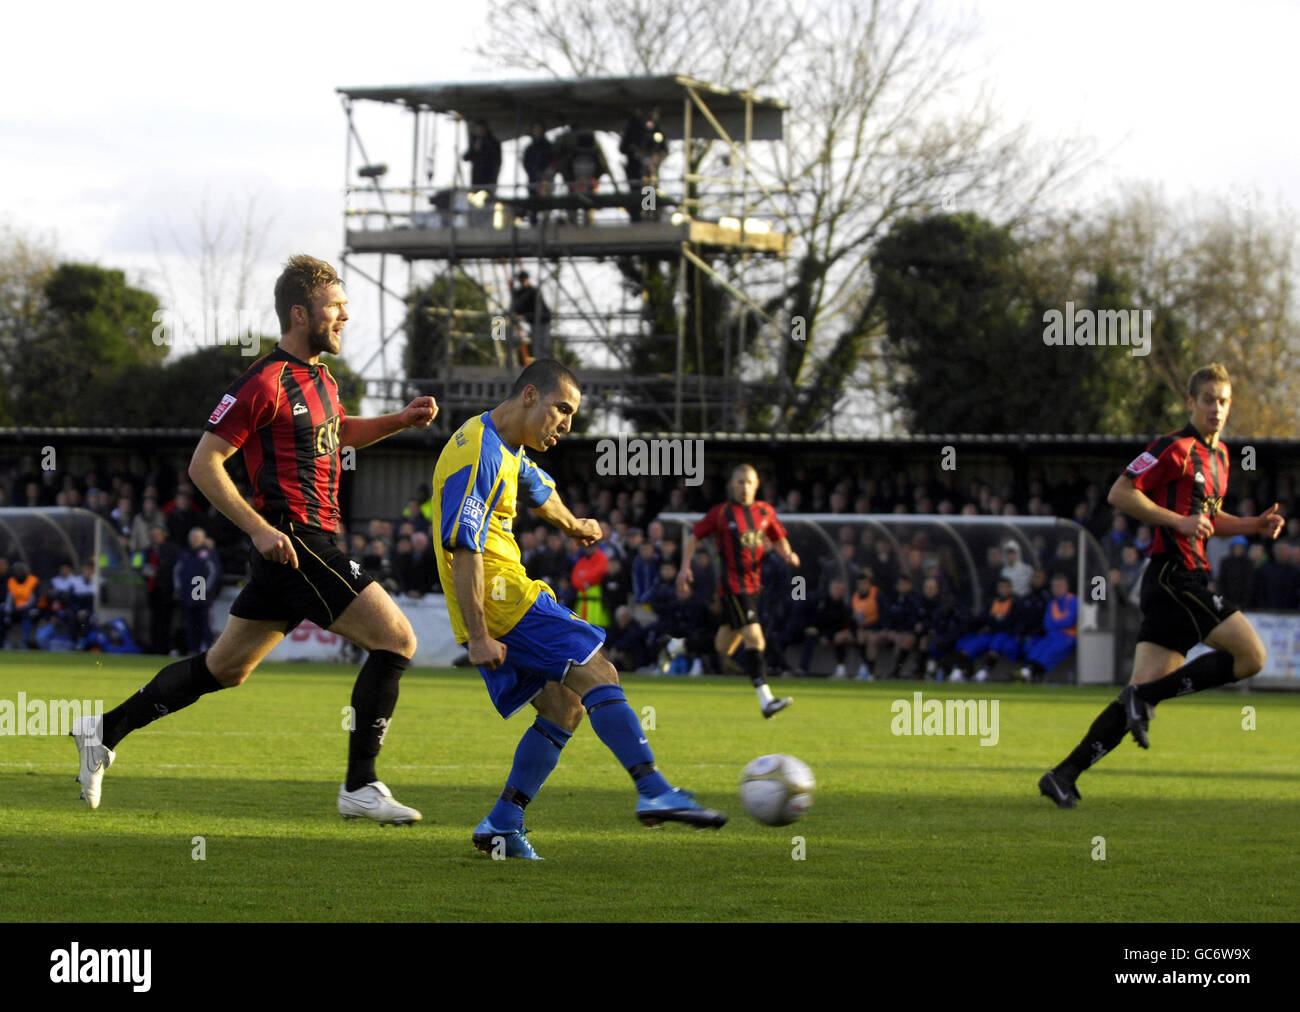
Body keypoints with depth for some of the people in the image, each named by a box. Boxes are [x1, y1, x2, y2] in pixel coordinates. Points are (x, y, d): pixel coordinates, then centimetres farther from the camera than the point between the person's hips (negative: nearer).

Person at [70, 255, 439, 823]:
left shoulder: (318, 376, 15)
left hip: (312, 542, 10)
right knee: (396, 640, -11)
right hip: (295, 543, -10)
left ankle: (105, 732, 23)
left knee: (226, 668, 16)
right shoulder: (266, 382, -15)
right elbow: (204, 463, -14)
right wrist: (260, 528, -20)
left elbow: (340, 433, 35)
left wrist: (402, 420, 19)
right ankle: (359, 787, -8)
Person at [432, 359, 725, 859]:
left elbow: (537, 488, 41)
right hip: (500, 601, -11)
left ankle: (502, 824, 3)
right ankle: (654, 791, -18)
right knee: (597, 676, -13)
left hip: (507, 599, 11)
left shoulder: (506, 448, 17)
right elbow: (463, 545, -23)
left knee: (565, 704, 6)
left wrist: (573, 525, 60)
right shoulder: (479, 452, -17)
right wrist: (478, 635, -25)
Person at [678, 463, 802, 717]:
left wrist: (788, 555, -1)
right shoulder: (721, 512, -4)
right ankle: (766, 701, -24)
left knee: (726, 641, 15)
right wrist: (685, 567, -4)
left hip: (754, 582, 6)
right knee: (754, 637, -18)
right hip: (733, 586, -6)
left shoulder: (765, 511, 9)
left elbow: (778, 539, 20)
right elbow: (693, 536, 5)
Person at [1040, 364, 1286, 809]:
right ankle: (1145, 696, -9)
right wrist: (1179, 521, -18)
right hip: (1173, 575, -9)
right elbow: (1119, 493, -14)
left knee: (1142, 692, 2)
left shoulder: (1219, 455, 20)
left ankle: (1064, 775, 0)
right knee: (1251, 655, -13)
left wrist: (1254, 524, 15)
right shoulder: (1174, 448, -9)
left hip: (1186, 581, 9)